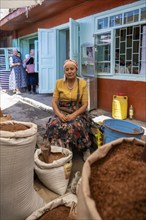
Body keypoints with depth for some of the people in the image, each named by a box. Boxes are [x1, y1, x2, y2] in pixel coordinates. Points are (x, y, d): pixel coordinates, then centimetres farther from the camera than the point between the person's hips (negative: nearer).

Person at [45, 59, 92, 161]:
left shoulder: (82, 83, -2)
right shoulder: (59, 83, 4)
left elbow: (85, 104, -6)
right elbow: (54, 101, 2)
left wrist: (73, 115, -20)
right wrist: (59, 114, -17)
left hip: (78, 113, -2)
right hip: (62, 113, 2)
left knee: (75, 126, -35)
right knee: (53, 125, -30)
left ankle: (85, 149, -8)